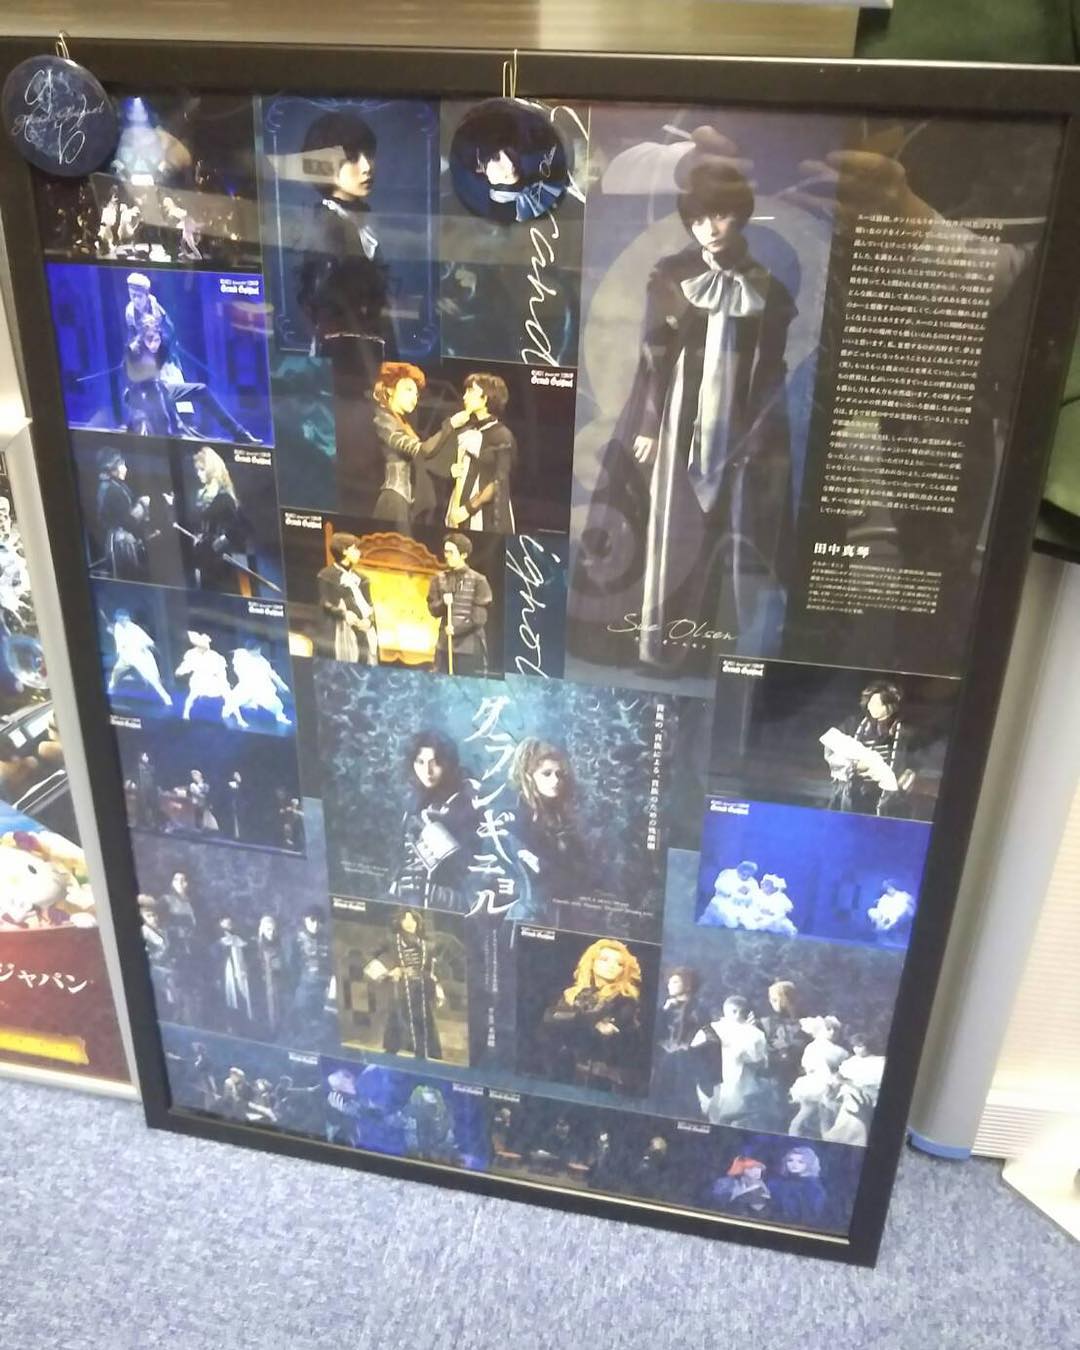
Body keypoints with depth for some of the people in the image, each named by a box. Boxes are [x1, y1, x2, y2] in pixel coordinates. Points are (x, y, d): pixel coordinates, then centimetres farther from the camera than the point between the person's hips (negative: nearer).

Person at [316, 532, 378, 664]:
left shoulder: (360, 579, 21)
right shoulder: (327, 575, 2)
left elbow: (369, 605, 14)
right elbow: (325, 604, -5)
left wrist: (369, 620, -7)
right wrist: (343, 614, -22)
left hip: (365, 627, 6)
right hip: (343, 629, -6)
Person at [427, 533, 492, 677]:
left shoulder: (478, 580, -4)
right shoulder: (439, 579, 8)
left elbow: (479, 617, -7)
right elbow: (433, 609, 9)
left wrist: (456, 628, -13)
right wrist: (443, 604, -12)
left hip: (471, 647, -4)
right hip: (444, 645, 4)